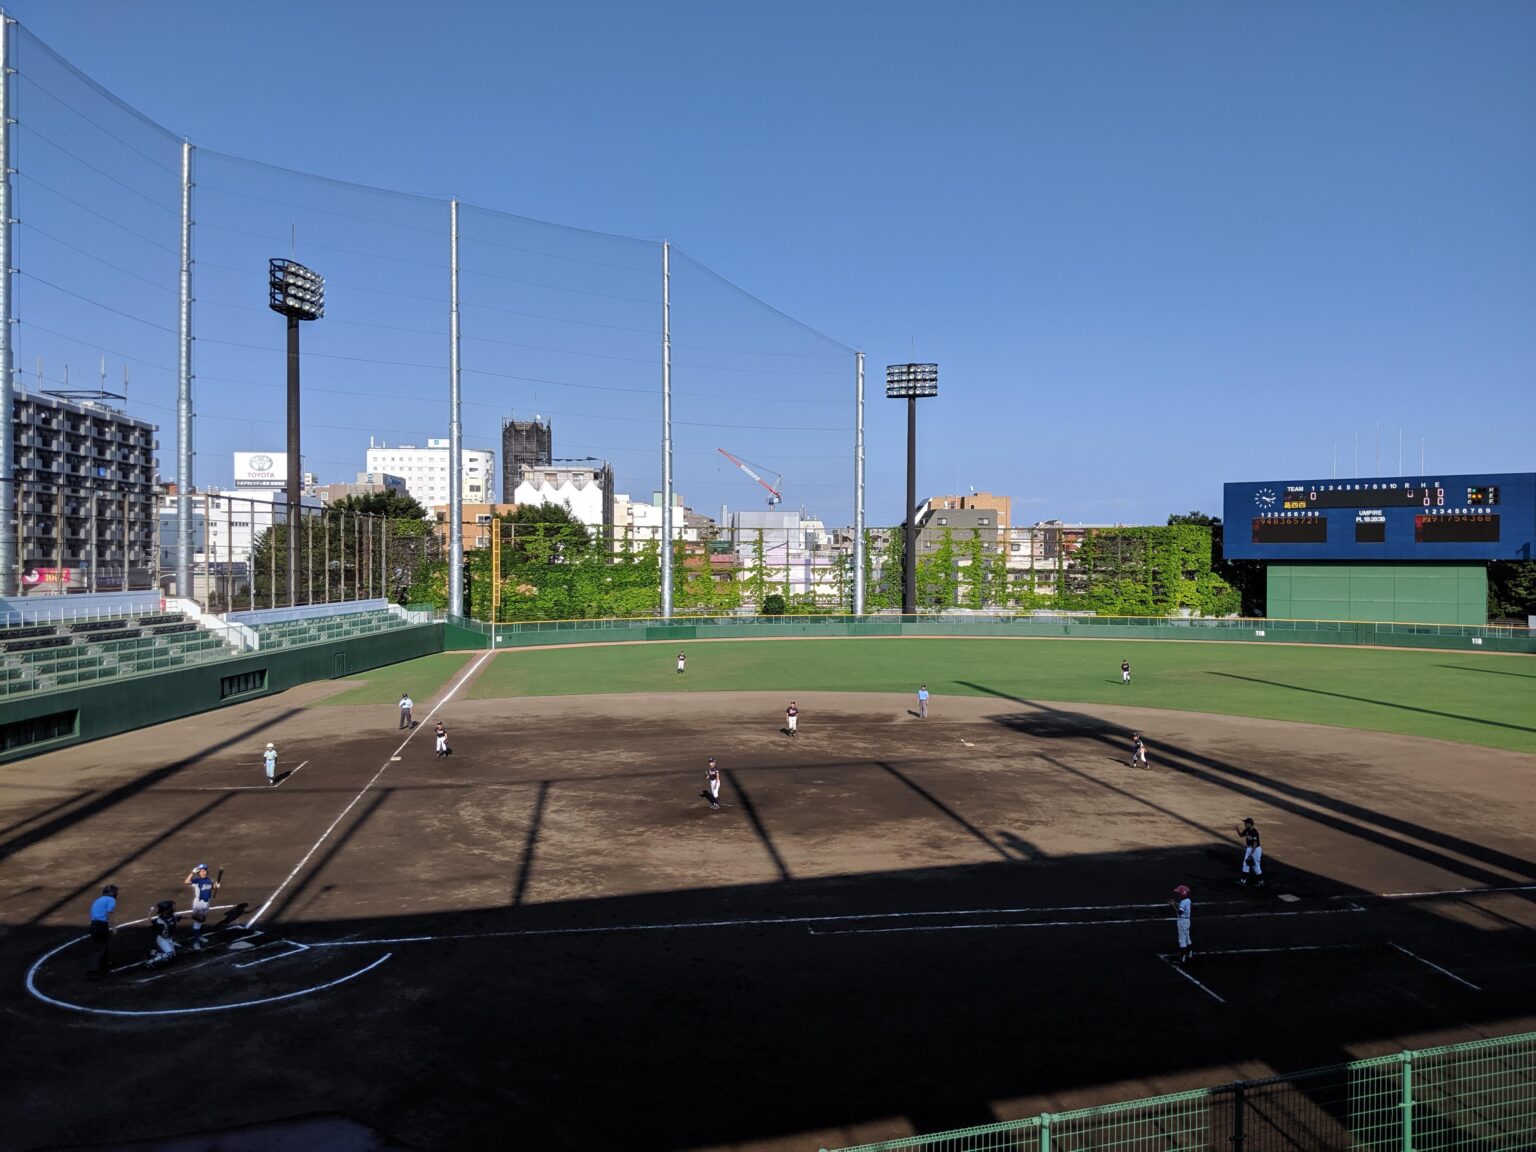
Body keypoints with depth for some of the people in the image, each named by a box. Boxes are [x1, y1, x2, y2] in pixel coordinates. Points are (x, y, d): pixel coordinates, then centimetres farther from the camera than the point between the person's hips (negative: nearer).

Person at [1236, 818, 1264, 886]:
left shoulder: (1254, 832, -25)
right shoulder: (1247, 830, 0)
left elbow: (1255, 843, -25)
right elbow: (1241, 835, 17)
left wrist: (1251, 854, -24)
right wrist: (1238, 829, -4)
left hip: (1256, 849, -9)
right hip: (1249, 848, 9)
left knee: (1256, 866, 2)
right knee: (1245, 864, 11)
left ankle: (1261, 882, 18)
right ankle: (1243, 880, 18)